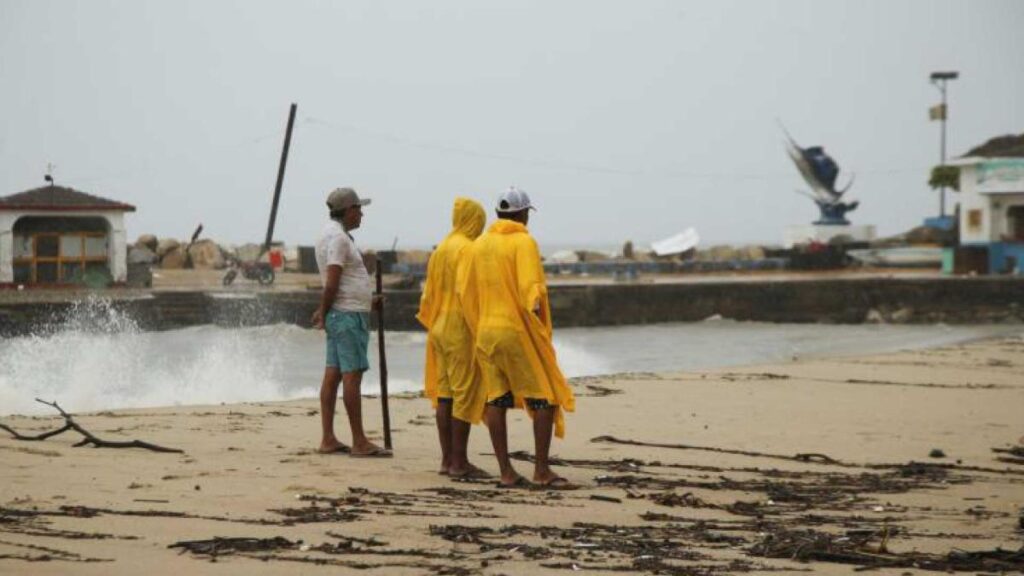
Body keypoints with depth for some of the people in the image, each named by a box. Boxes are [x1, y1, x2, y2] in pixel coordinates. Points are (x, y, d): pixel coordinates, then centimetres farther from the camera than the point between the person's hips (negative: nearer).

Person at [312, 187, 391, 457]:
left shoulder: (332, 233, 18)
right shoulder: (338, 237, -14)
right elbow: (331, 283, -19)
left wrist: (367, 300, 26)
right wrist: (324, 314, -10)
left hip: (342, 314, 10)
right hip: (348, 315, -10)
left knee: (333, 374, 7)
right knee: (352, 375, -9)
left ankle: (328, 439, 8)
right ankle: (359, 442, -9)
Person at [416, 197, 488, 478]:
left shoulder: (440, 249, 14)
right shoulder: (467, 249, -12)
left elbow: (429, 293, 16)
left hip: (439, 328, 9)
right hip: (461, 328, -9)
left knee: (444, 393, 9)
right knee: (464, 393, -6)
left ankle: (447, 459, 12)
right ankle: (459, 462, -6)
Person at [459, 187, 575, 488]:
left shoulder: (479, 245, 11)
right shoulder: (524, 242, -7)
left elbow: (466, 291, 14)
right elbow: (531, 287, -20)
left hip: (486, 331, 7)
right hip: (518, 331, -7)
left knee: (495, 401, 5)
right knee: (546, 398, -1)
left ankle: (506, 472, 5)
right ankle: (541, 470, -5)